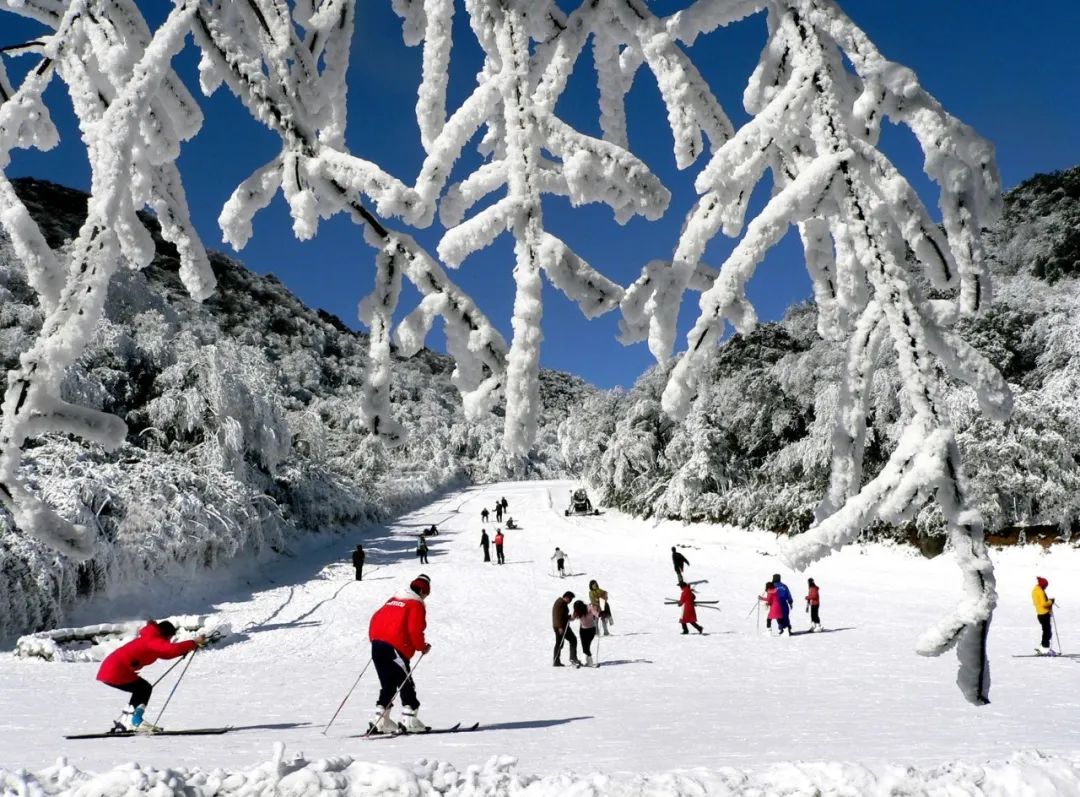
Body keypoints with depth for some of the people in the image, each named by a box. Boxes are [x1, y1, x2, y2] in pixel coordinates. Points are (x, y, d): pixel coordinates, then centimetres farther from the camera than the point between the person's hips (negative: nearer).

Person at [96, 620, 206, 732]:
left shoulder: (149, 638, 16)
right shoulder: (153, 640, -13)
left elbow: (165, 653, 26)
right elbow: (172, 649, -27)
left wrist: (185, 649, 13)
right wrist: (194, 643, -23)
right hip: (115, 672, -10)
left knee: (142, 689, 18)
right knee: (145, 688, -2)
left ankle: (126, 720, 22)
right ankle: (134, 721, -4)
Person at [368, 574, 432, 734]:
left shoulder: (393, 600, 21)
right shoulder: (416, 604, -1)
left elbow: (375, 620, 20)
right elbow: (415, 630, -12)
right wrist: (423, 647, 2)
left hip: (377, 644, 7)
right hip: (395, 649, -7)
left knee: (387, 685, 15)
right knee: (406, 684, 1)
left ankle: (381, 721, 13)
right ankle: (409, 721, -3)